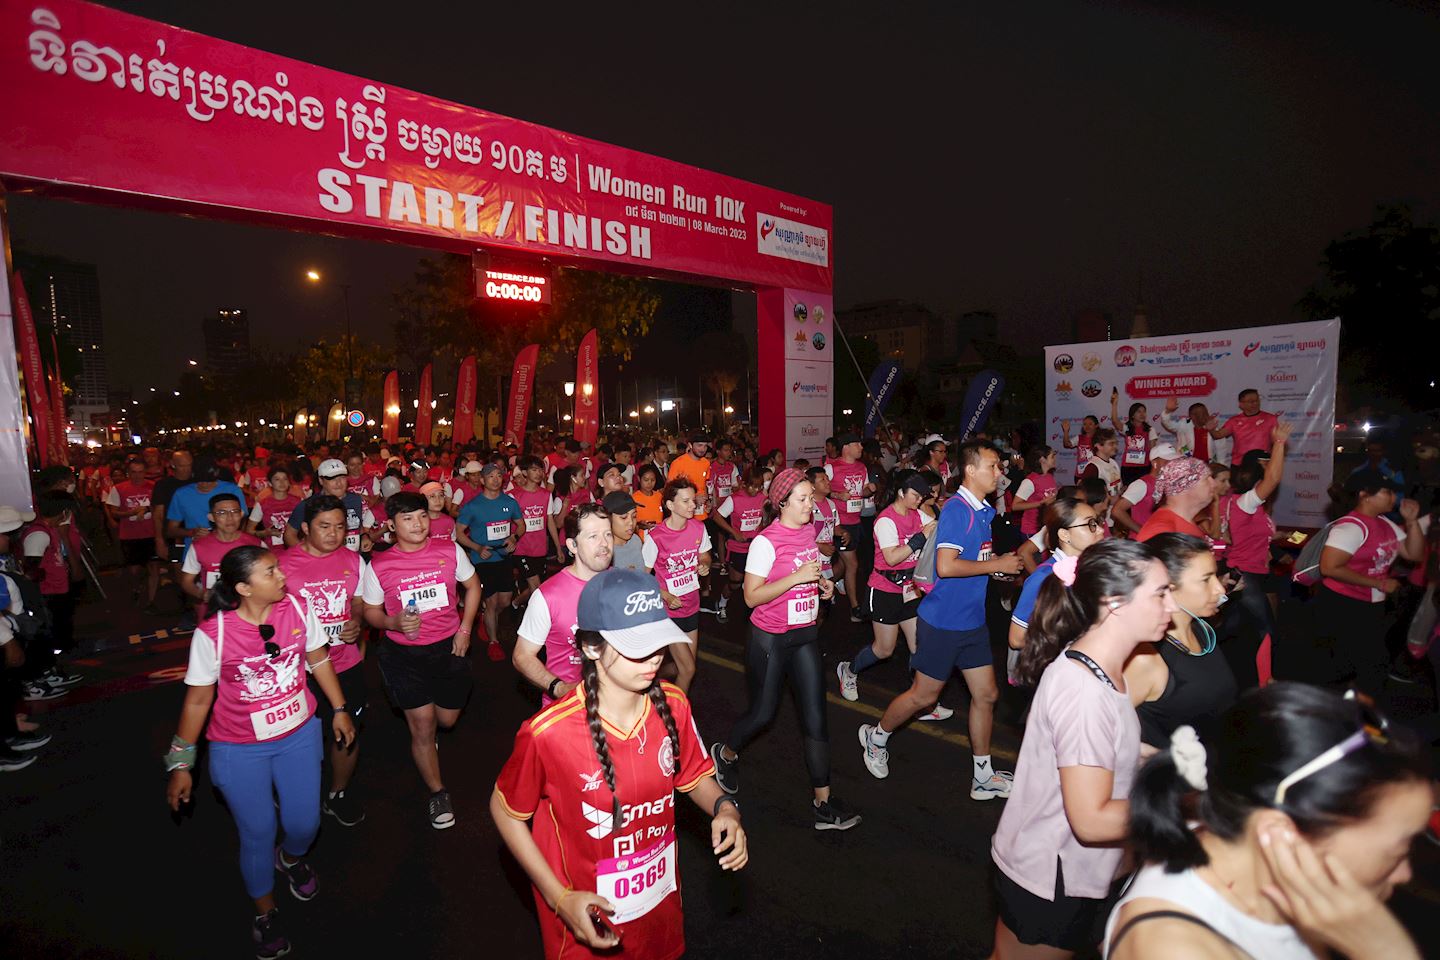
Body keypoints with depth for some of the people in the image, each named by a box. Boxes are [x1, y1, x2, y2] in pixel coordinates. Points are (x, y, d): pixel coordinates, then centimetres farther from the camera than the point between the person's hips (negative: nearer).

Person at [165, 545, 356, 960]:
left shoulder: (295, 608, -14)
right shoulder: (212, 634, -22)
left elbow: (318, 658, 1)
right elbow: (198, 699, -9)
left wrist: (339, 710, 7)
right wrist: (180, 763, -3)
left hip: (299, 735, 3)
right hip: (240, 751, -2)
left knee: (304, 824, 11)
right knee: (258, 834, 10)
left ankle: (292, 857, 50)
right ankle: (265, 910, 40)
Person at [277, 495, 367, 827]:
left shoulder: (353, 561, 0)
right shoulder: (284, 564, -10)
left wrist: (357, 624, -10)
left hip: (347, 665, 3)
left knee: (348, 732, 13)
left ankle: (339, 793, 37)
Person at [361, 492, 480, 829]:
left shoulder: (450, 550, -8)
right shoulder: (379, 566, -11)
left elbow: (472, 585, 6)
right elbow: (371, 612, 1)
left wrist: (465, 628, -2)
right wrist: (394, 623, -21)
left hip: (448, 647, 2)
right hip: (404, 654, -2)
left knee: (447, 719, 16)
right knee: (422, 726, 4)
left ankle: (415, 727, 54)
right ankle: (437, 792, 26)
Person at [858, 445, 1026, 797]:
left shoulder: (983, 511, 9)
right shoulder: (957, 510, -19)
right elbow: (946, 566, -28)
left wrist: (1003, 562, 2)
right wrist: (996, 565, -19)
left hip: (972, 620, 9)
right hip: (943, 620, -8)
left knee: (986, 694, 12)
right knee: (924, 695, 6)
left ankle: (984, 777, 27)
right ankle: (876, 737, 30)